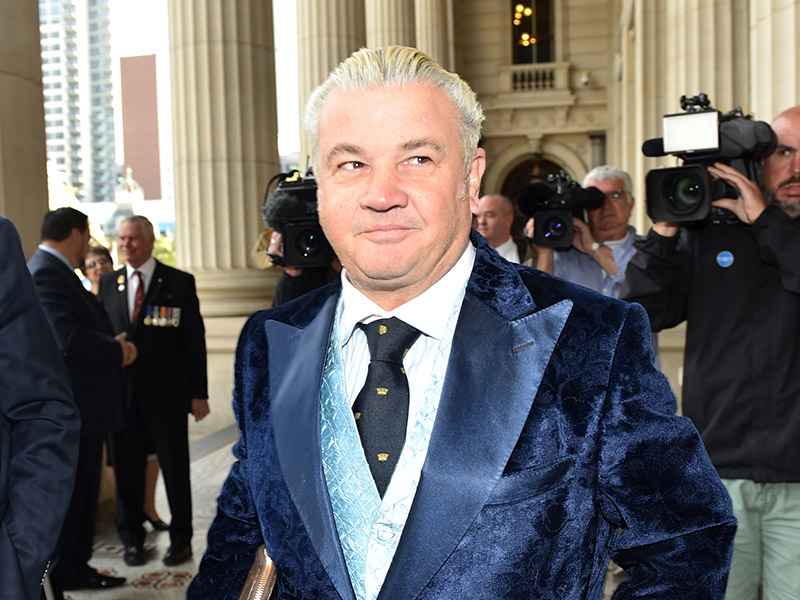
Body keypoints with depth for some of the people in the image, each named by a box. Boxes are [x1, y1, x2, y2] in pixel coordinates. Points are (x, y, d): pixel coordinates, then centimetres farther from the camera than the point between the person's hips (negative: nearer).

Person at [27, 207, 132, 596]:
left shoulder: (57, 272, 16)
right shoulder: (45, 273, -18)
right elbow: (70, 338, -27)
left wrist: (116, 344, 2)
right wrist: (117, 349, -13)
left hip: (85, 406, 11)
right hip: (68, 408, -11)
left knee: (84, 492, 19)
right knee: (64, 496, 1)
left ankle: (77, 568, 32)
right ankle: (51, 581, 14)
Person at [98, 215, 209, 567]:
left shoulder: (179, 283, -2)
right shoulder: (108, 284, 9)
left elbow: (195, 340, -3)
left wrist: (199, 393, -6)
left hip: (166, 393, -3)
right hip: (122, 393, 3)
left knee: (175, 469, 7)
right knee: (127, 469, 11)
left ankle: (181, 538, 23)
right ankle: (132, 539, 27)